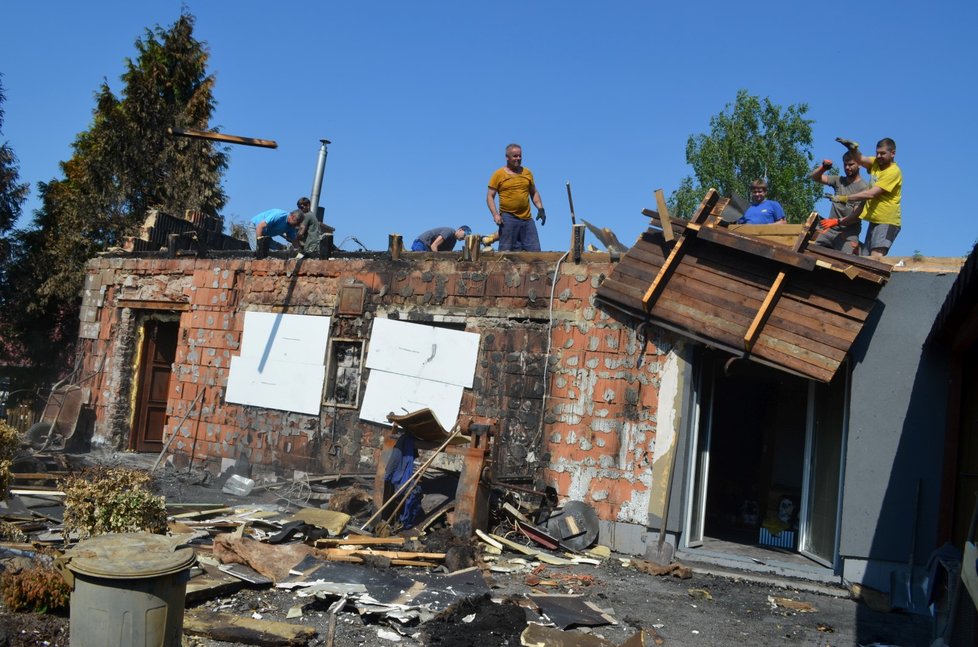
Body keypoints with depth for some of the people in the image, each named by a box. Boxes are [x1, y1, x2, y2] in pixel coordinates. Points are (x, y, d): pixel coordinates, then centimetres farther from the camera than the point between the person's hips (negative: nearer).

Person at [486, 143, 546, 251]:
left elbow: (534, 193, 22)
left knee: (535, 250, 1)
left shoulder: (527, 173, 14)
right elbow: (490, 196, 0)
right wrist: (495, 214, -13)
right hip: (508, 218, -4)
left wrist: (540, 209, 8)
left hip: (527, 218, 4)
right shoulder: (499, 174, 2)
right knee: (506, 252, -7)